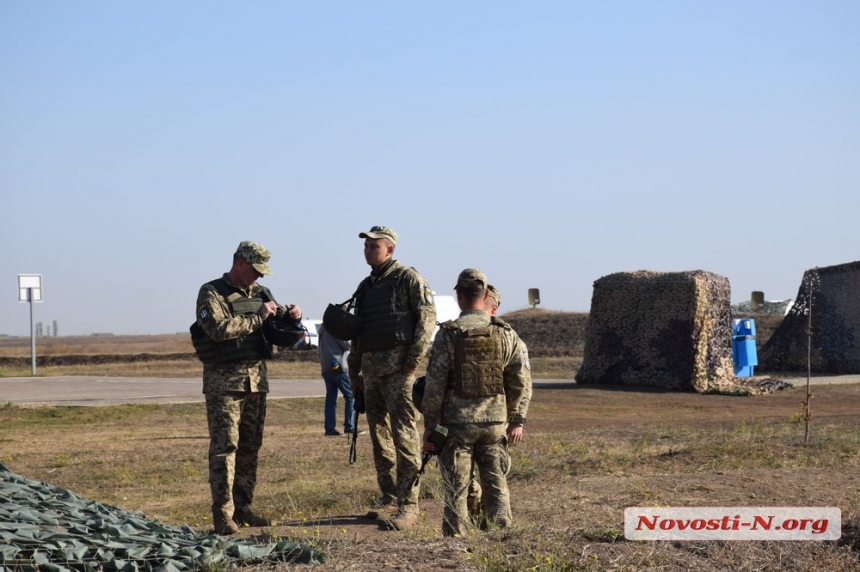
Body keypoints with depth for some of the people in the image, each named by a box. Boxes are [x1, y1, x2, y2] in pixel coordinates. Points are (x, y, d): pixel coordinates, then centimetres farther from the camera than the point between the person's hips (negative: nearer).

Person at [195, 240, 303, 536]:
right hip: (224, 380, -7)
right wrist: (257, 318, -16)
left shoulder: (261, 293, 15)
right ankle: (223, 515, -11)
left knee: (250, 447, 9)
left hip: (257, 378, 7)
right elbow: (219, 328, -21)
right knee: (225, 446, -9)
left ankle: (242, 507, 16)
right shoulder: (212, 293, -5)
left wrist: (291, 315, 0)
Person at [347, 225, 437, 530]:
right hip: (370, 368, 8)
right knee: (379, 435, 10)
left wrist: (413, 360, -16)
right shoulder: (365, 287, 19)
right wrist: (354, 372, 19)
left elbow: (427, 316, -11)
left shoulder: (408, 278, -4)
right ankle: (389, 499, 19)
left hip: (397, 366, -8)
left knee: (404, 434, -10)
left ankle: (408, 505, -12)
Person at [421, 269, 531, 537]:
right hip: (495, 422, 2)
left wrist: (429, 427, -1)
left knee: (456, 490, 4)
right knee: (496, 485, 10)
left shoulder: (448, 334, -9)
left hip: (458, 423, -2)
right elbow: (521, 382, 3)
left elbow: (435, 385, -8)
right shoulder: (506, 334, 0)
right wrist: (517, 420, 12)